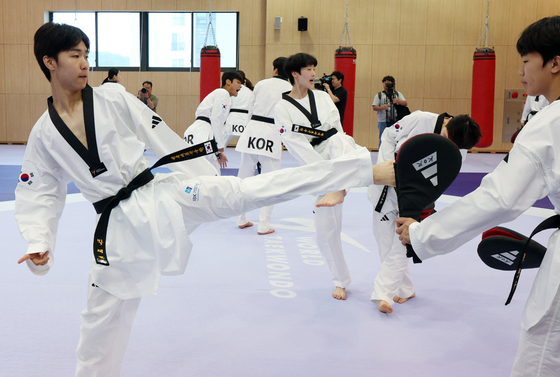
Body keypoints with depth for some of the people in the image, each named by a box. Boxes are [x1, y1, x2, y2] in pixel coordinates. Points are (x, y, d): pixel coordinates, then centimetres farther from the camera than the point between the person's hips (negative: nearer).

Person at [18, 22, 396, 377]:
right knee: (102, 316, 13)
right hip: (120, 224, 3)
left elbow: (162, 137, 1)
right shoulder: (43, 135, 4)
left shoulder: (112, 98, -2)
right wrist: (38, 245, -5)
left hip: (162, 196, -2)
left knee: (251, 189, -16)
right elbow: (37, 195, 10)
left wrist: (207, 186, 4)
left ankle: (370, 170, -18)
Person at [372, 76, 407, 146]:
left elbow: (405, 103, 6)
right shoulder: (379, 95, 10)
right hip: (383, 122, -2)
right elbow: (374, 107, 1)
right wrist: (383, 107, -19)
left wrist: (398, 101, -14)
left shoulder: (398, 94, 15)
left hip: (395, 122, 2)